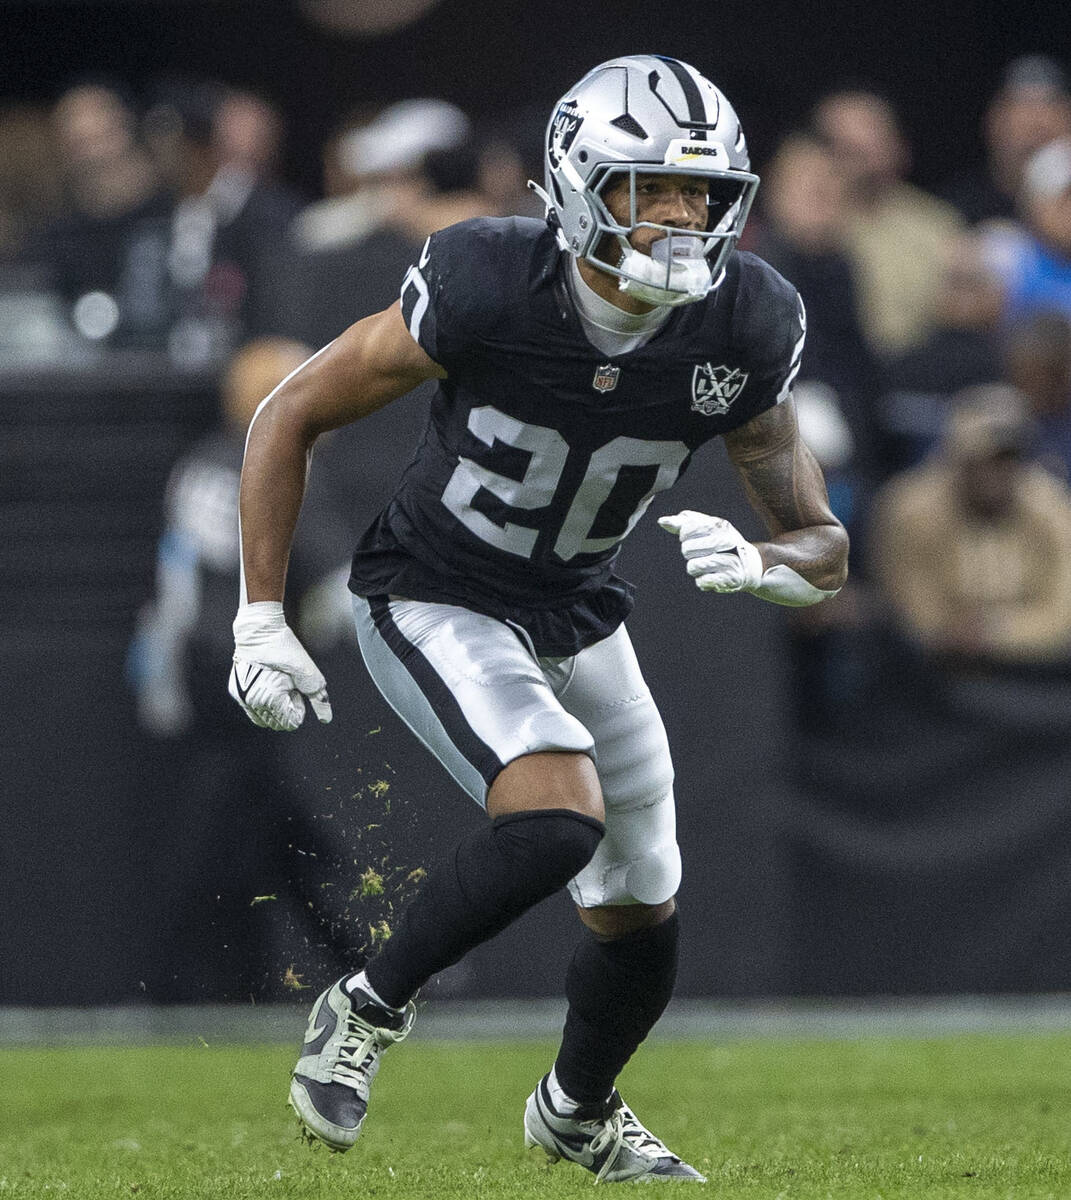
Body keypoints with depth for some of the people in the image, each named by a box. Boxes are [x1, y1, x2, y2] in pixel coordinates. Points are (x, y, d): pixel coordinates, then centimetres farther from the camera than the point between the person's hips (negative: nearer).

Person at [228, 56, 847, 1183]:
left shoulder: (742, 330, -17)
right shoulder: (487, 288, -28)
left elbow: (822, 547, -8)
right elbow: (290, 416, -16)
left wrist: (756, 564, -33)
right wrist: (260, 622, -17)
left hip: (575, 612, 5)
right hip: (433, 603, -5)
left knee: (640, 911, 13)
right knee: (561, 820, -29)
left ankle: (577, 1111, 44)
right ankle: (368, 1008, -6)